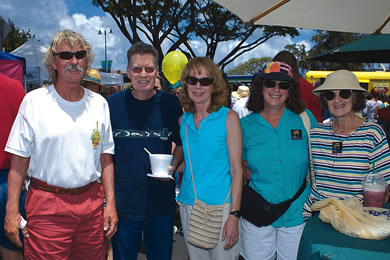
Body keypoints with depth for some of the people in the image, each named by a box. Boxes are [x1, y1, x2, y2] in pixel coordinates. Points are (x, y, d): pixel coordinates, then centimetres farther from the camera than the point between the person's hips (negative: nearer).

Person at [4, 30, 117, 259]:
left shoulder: (99, 103, 6)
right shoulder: (34, 101, -3)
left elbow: (106, 158, 9)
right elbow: (19, 159, -2)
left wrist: (111, 204, 4)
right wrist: (12, 211, -5)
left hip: (92, 201, 3)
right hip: (46, 205, -3)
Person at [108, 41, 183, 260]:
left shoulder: (171, 103, -4)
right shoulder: (113, 104, -3)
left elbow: (182, 143, 9)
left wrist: (173, 166, -10)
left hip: (162, 203, 0)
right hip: (124, 202, 0)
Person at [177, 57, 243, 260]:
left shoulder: (228, 117, -8)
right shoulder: (183, 120, 6)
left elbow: (236, 169, -10)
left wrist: (234, 215, -15)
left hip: (220, 205, -4)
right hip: (188, 203, 5)